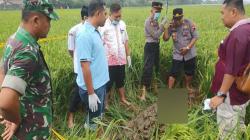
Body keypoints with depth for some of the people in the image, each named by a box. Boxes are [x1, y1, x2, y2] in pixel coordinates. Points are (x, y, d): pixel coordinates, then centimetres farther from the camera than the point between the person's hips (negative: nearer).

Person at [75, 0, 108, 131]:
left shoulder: (95, 31, 4)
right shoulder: (85, 34, -23)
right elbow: (85, 66, -24)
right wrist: (91, 93, -22)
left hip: (100, 83, 9)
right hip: (93, 87, -9)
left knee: (99, 117, 23)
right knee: (93, 121, 8)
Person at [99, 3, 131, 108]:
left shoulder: (122, 24, 4)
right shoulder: (104, 26, -14)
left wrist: (128, 55, 12)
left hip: (121, 59, 5)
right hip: (109, 60, -5)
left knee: (121, 80, 20)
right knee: (108, 82, 6)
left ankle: (123, 99, 36)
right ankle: (105, 102, 23)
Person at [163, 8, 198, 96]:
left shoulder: (189, 23, -11)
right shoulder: (171, 26, -6)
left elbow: (195, 37, -9)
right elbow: (165, 39, -9)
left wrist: (187, 47, -19)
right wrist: (167, 27, -21)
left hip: (190, 54, 0)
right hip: (177, 54, 0)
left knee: (190, 72, 16)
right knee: (173, 73, -4)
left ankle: (188, 86, 42)